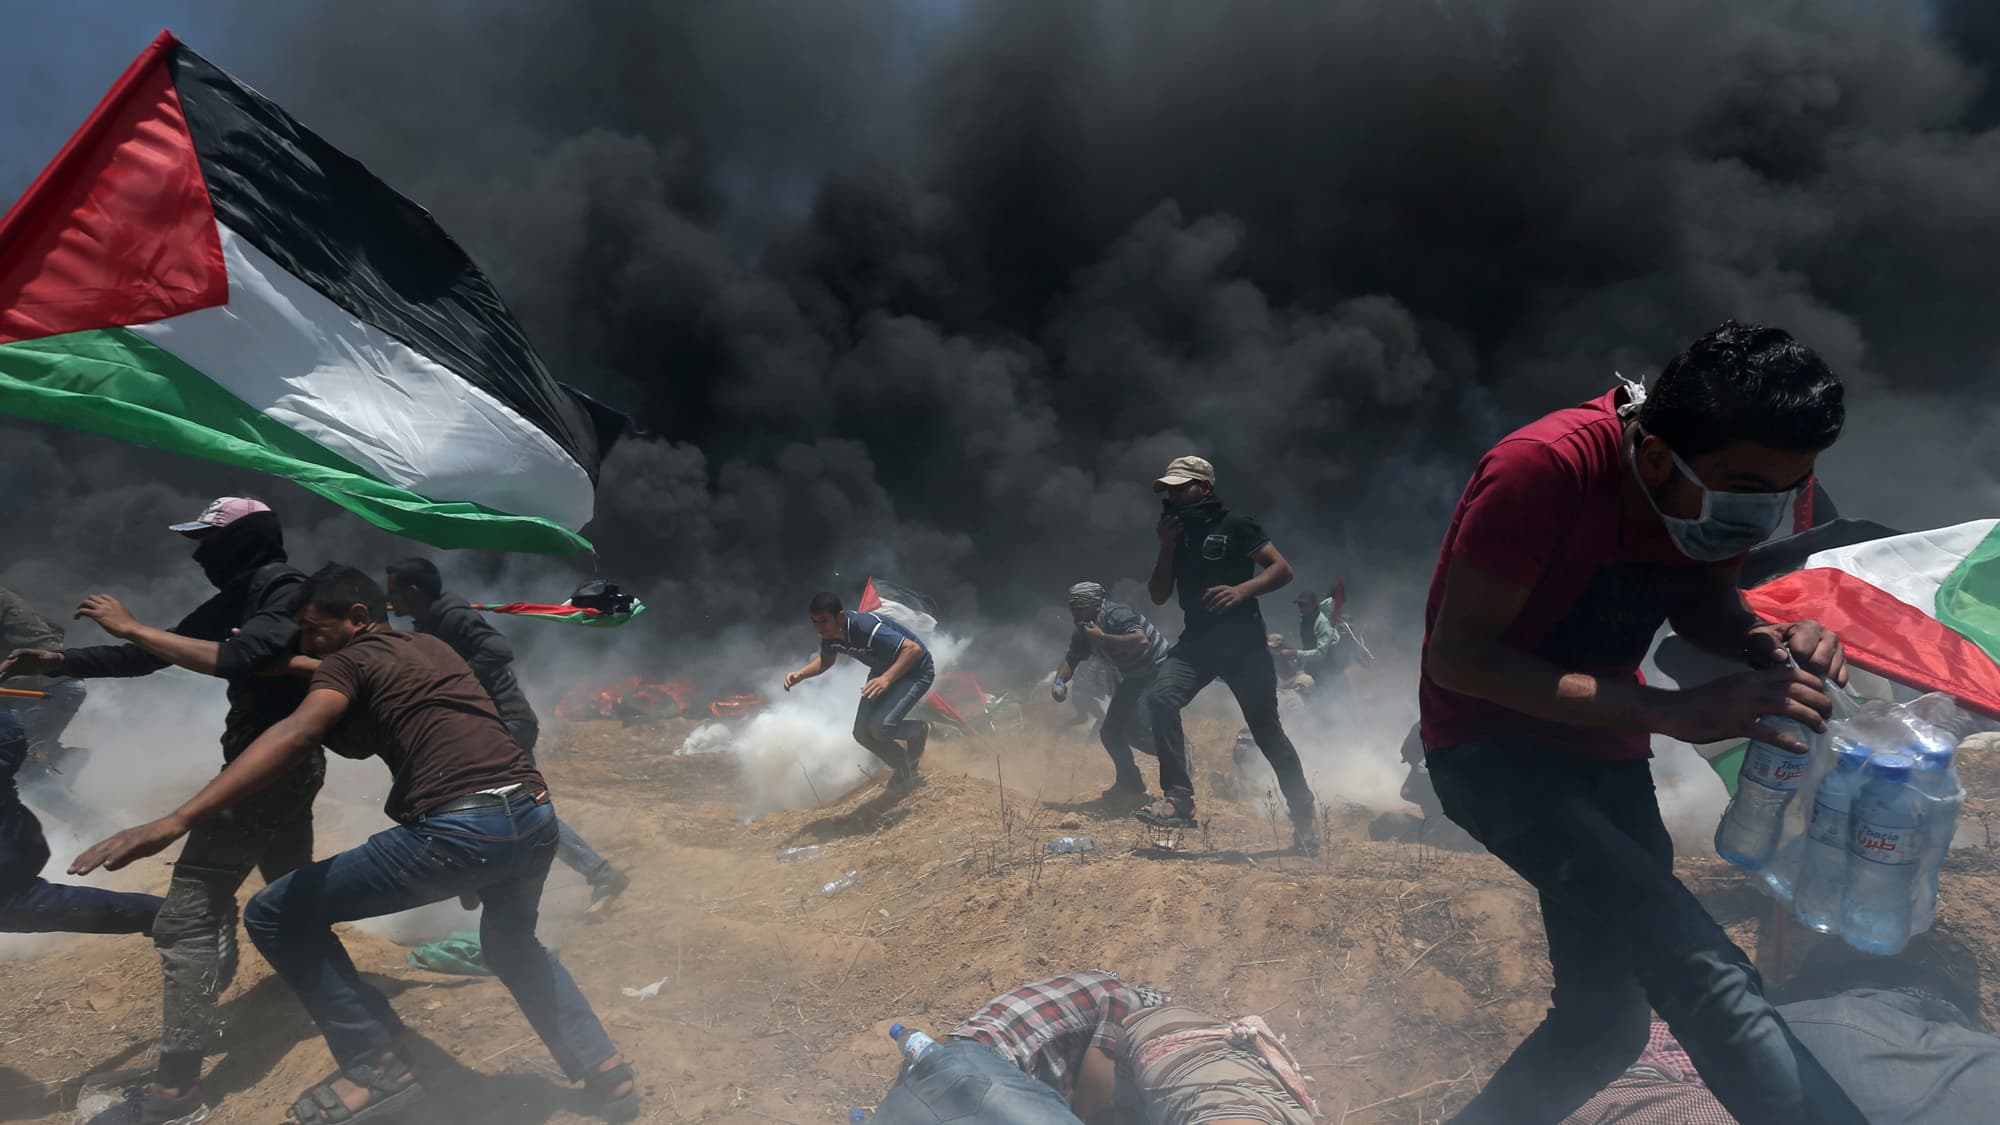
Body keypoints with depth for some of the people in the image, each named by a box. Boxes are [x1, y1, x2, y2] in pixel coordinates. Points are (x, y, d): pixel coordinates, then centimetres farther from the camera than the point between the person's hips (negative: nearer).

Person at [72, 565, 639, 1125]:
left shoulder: (349, 660, 7)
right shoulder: (433, 647, 26)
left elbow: (298, 734, -14)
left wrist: (176, 821, -21)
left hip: (459, 830, -8)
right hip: (536, 815, 8)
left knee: (274, 915, 11)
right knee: (511, 941, 37)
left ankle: (377, 1065, 12)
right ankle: (604, 1070, 27)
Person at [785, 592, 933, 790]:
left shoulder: (866, 628, -36)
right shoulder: (830, 635, -11)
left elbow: (914, 649, -38)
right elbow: (825, 660, 12)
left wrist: (886, 679, -49)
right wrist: (800, 674, -7)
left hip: (915, 671, -8)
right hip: (882, 670, 8)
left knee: (880, 728, -24)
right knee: (862, 733, -1)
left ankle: (919, 731, 9)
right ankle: (903, 770, 24)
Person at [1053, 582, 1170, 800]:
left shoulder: (1117, 614, -27)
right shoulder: (1083, 631, -1)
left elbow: (1141, 641, -41)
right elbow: (1072, 658, 7)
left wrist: (1102, 637, -38)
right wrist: (1059, 681, -12)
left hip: (1158, 671, -9)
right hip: (1133, 678, 9)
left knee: (1137, 729, -20)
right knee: (1110, 732, 7)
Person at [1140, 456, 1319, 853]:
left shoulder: (1235, 526, -5)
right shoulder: (1175, 533, 11)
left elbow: (1282, 569, -9)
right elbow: (1158, 596, 9)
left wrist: (1242, 589, -26)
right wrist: (1167, 547, -3)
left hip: (1243, 643, -4)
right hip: (1196, 641, 4)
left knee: (1268, 732, 3)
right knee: (1161, 698, -22)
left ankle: (1304, 813, 23)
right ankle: (1179, 800, -19)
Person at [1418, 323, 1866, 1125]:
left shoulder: (1723, 482, -7)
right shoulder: (1544, 470, -28)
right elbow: (1456, 657, -29)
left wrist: (1766, 641, -14)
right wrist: (1672, 712, -34)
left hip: (1606, 751, 8)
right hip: (1492, 747, -7)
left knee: (1608, 1022, 14)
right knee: (1703, 974, -27)